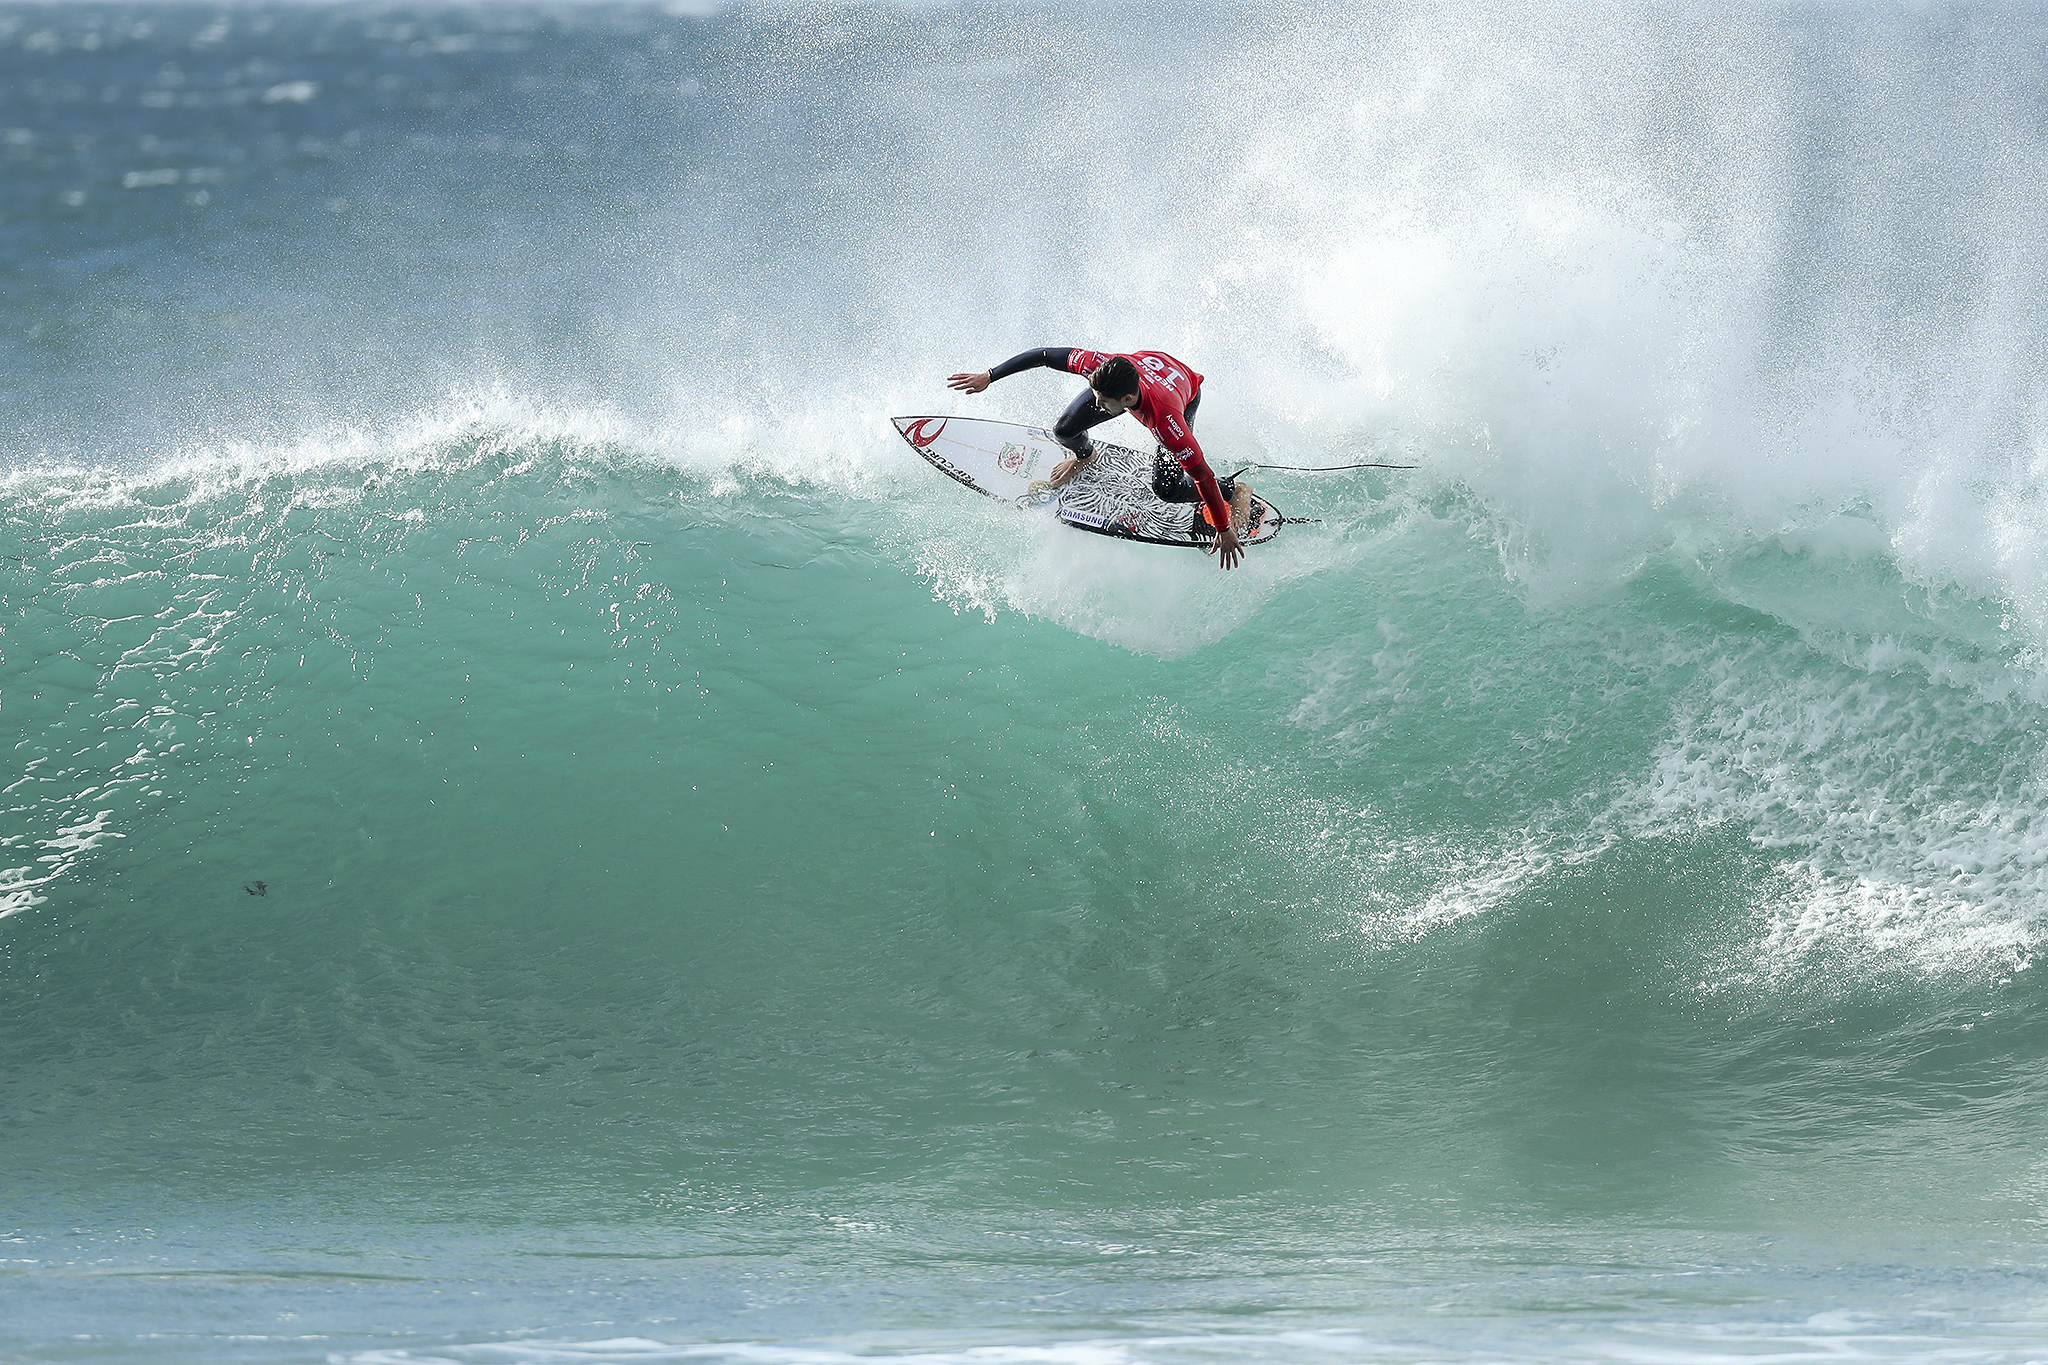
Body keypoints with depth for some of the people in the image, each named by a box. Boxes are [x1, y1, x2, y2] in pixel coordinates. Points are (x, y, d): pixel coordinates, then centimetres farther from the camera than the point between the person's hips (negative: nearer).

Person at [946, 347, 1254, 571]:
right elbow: (1044, 355, -27)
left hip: (1187, 391, -3)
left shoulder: (1167, 421, -47)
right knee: (1065, 430, -8)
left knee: (1166, 489, -12)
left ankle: (1236, 491, 18)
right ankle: (1084, 455, 33)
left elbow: (1203, 475, -39)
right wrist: (988, 377, -22)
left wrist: (1224, 530, -31)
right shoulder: (1101, 365, -41)